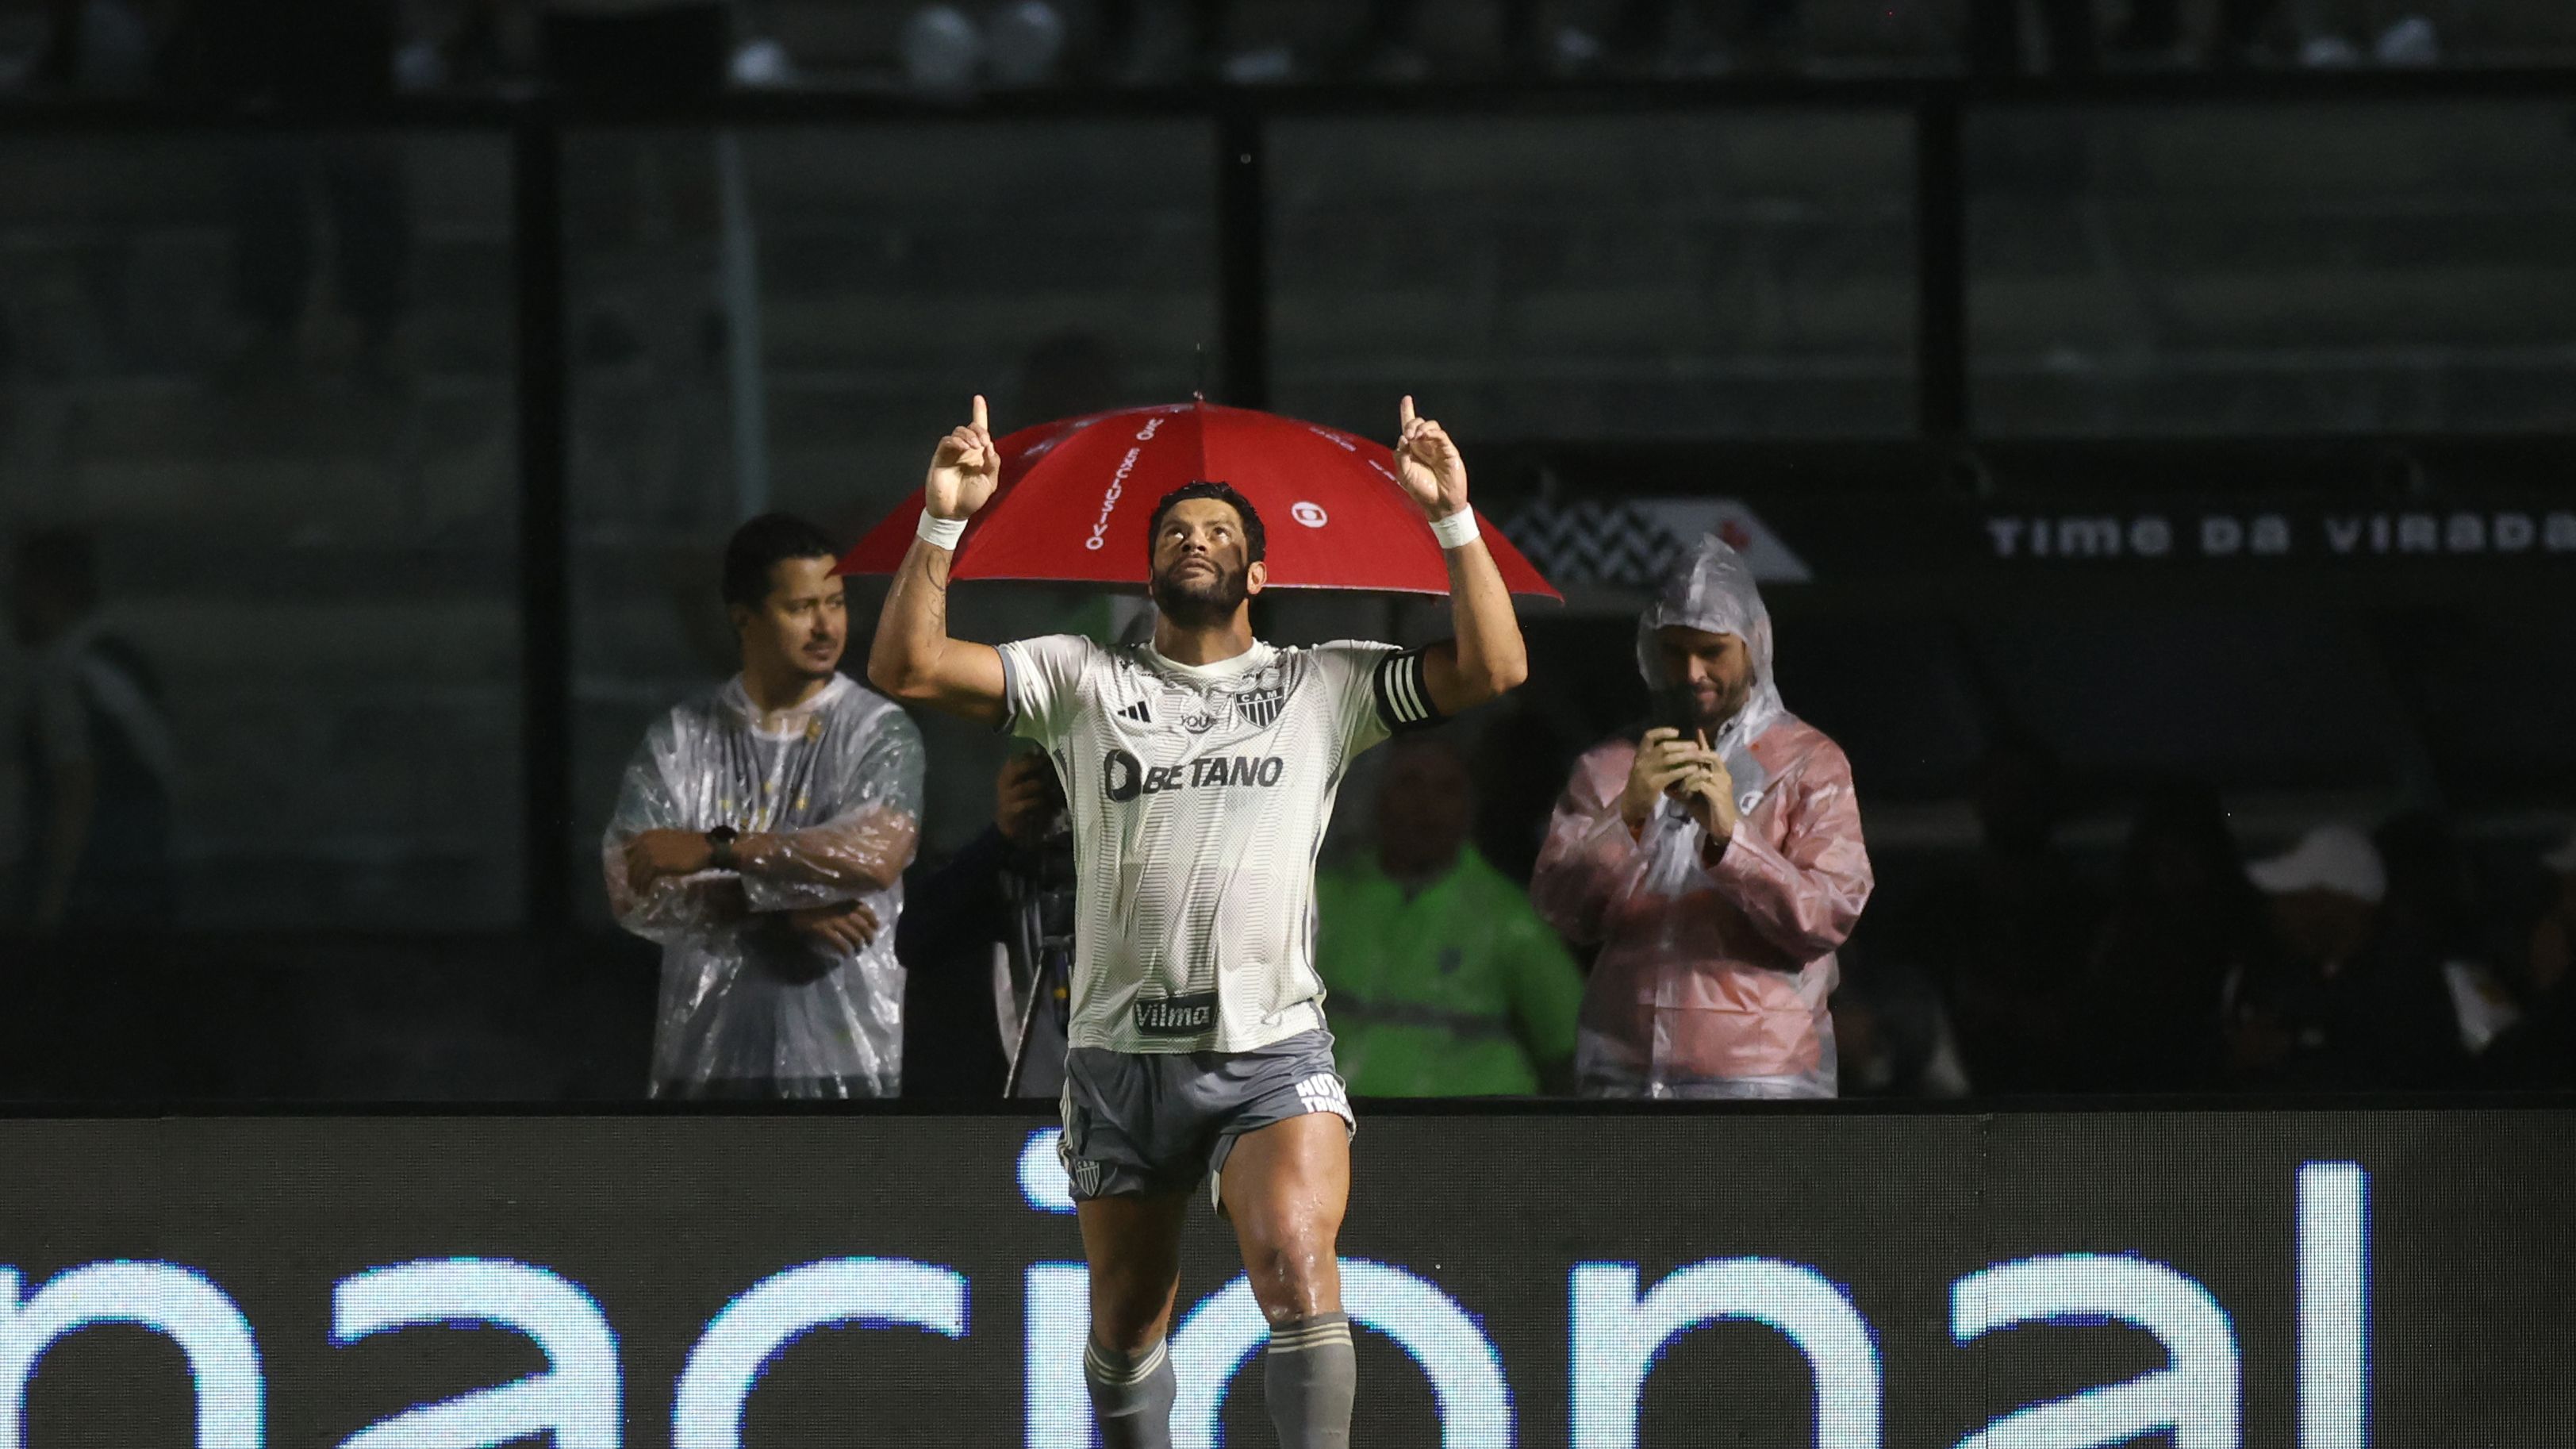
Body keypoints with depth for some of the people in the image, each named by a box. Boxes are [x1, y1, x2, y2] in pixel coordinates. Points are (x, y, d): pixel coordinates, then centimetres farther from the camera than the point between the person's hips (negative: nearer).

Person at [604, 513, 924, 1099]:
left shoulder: (882, 735, 2)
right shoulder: (679, 741, 7)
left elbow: (875, 856, -17)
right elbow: (633, 890, -5)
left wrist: (716, 851, -14)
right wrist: (779, 906, -16)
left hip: (844, 1066, -2)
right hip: (705, 1066, 2)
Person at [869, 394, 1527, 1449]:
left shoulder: (1322, 684, 7)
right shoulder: (1082, 681, 9)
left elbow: (1491, 671, -3)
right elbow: (907, 669, 0)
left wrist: (1452, 519, -11)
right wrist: (943, 523, -11)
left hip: (1273, 1053, -2)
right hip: (1121, 1054, 2)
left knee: (1297, 1269, -26)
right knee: (1126, 1324, 12)